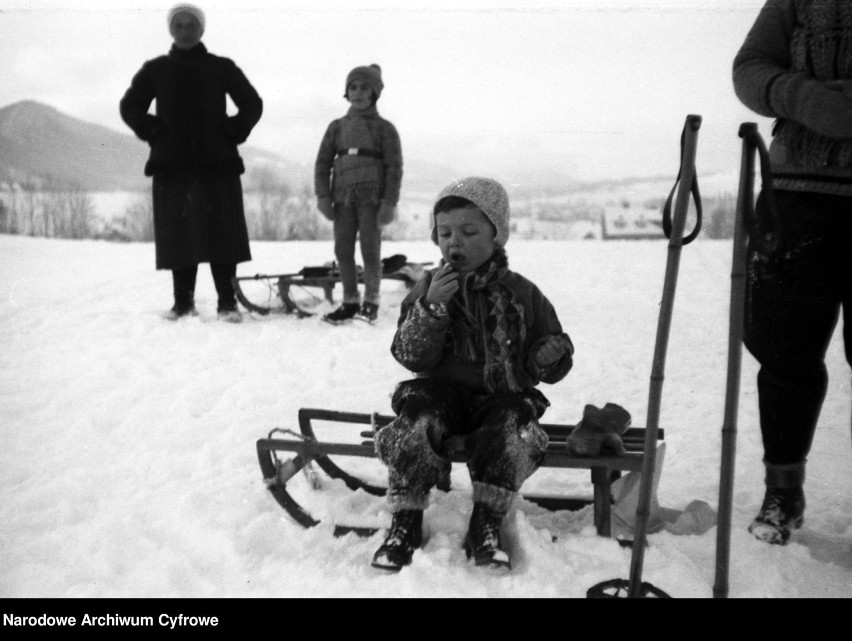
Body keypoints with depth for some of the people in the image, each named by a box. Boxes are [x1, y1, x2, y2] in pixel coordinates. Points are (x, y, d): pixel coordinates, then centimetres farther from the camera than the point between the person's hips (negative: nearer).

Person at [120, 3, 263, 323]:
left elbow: (252, 104, 13)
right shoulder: (155, 70, 12)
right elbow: (130, 106, 17)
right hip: (171, 165, 1)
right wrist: (152, 132, 1)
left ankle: (227, 302, -1)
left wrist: (232, 133, 0)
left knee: (221, 233, -5)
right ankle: (183, 301, 6)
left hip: (217, 163, -1)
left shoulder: (222, 68, 10)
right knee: (178, 234, -1)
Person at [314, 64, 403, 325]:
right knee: (343, 250, 4)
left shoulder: (384, 128, 1)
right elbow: (323, 161, 10)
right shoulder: (337, 126, 11)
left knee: (370, 250, 0)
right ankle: (350, 301, 15)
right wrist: (323, 196, 0)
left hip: (371, 198, -4)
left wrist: (390, 202, -10)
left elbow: (394, 167, -3)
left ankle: (371, 301, 12)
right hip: (343, 197, 4)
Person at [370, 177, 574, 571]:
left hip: (503, 396, 0)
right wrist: (431, 307, -21)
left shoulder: (521, 293, 3)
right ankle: (406, 523, -11)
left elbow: (545, 363, 7)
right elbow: (411, 357, -7)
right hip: (441, 393, 1)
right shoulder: (429, 288, 4)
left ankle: (485, 525, -14)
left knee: (512, 433, -31)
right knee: (413, 428, -29)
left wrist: (552, 358, -18)